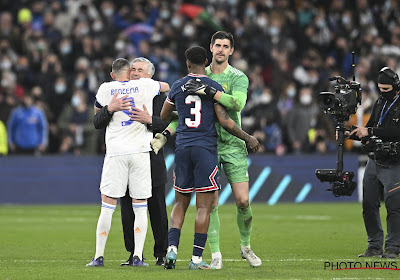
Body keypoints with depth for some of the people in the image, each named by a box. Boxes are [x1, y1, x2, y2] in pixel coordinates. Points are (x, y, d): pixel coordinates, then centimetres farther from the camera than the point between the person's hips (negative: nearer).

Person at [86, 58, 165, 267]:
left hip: (115, 153, 0)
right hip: (141, 151, 0)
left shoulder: (105, 89, 4)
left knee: (108, 207, 3)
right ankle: (137, 256, -1)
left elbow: (97, 116, 21)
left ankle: (99, 256, 2)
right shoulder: (146, 86, 5)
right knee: (140, 207, 4)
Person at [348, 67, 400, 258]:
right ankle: (375, 246, 13)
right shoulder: (380, 103, 15)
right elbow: (368, 133, 20)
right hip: (374, 162, 7)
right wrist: (350, 134, 2)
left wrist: (370, 131, -24)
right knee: (369, 205, 5)